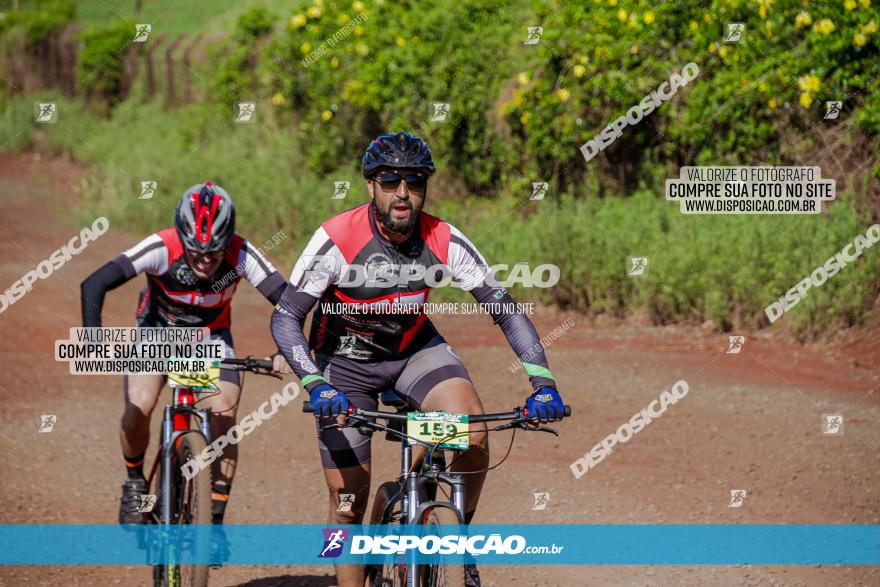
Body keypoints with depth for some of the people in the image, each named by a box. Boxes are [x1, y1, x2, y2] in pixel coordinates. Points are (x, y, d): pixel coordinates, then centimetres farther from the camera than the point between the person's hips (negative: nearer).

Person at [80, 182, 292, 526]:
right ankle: (135, 484, 7)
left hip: (211, 337, 1)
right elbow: (93, 286, -37)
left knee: (224, 417, -20)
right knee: (138, 408, -24)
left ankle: (215, 519, -6)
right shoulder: (162, 249, -33)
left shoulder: (242, 256, -29)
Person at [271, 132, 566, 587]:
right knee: (348, 498, -4)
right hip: (347, 360, -1)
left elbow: (505, 308, -16)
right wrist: (315, 385, -41)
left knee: (472, 428, -26)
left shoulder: (445, 242, -20)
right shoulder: (337, 240, -27)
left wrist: (542, 382, -27)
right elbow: (285, 317, -26)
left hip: (414, 348, 1)